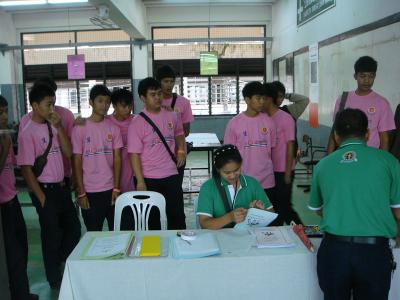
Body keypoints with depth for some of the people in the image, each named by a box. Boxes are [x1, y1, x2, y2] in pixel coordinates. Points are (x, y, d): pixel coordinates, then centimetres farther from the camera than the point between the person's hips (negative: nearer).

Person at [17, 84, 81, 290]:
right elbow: (26, 168, -14)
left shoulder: (53, 126, 6)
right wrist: (41, 198, -14)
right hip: (45, 189, -6)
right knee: (52, 234, 7)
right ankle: (55, 280, 27)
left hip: (61, 187, 7)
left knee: (73, 228, 16)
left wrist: (59, 127, -7)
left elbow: (68, 152, 2)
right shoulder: (27, 132, -14)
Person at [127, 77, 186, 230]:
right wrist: (140, 181, -15)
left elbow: (179, 133, 24)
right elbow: (134, 154, -11)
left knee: (177, 216, 10)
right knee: (152, 219, 11)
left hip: (171, 176, 3)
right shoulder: (137, 123, -9)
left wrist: (181, 150, 5)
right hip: (149, 179, -3)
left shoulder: (172, 116, 4)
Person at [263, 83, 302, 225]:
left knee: (283, 206, 1)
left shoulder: (285, 118, -11)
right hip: (270, 171, 6)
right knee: (273, 206, 13)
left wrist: (287, 174, -12)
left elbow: (290, 147, -10)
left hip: (282, 172, -6)